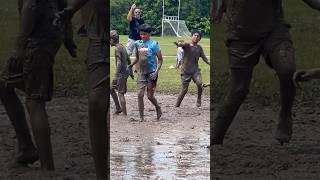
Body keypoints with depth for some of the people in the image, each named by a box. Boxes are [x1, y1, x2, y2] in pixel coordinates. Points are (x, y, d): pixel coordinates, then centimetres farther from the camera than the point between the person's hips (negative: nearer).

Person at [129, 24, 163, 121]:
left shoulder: (154, 44, -9)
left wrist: (156, 72, -17)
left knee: (150, 95, -1)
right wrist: (131, 65, 8)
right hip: (141, 72, 4)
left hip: (151, 73, -4)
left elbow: (160, 59, -8)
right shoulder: (138, 43, 5)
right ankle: (141, 117, 0)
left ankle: (158, 109, 28)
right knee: (140, 94, -5)